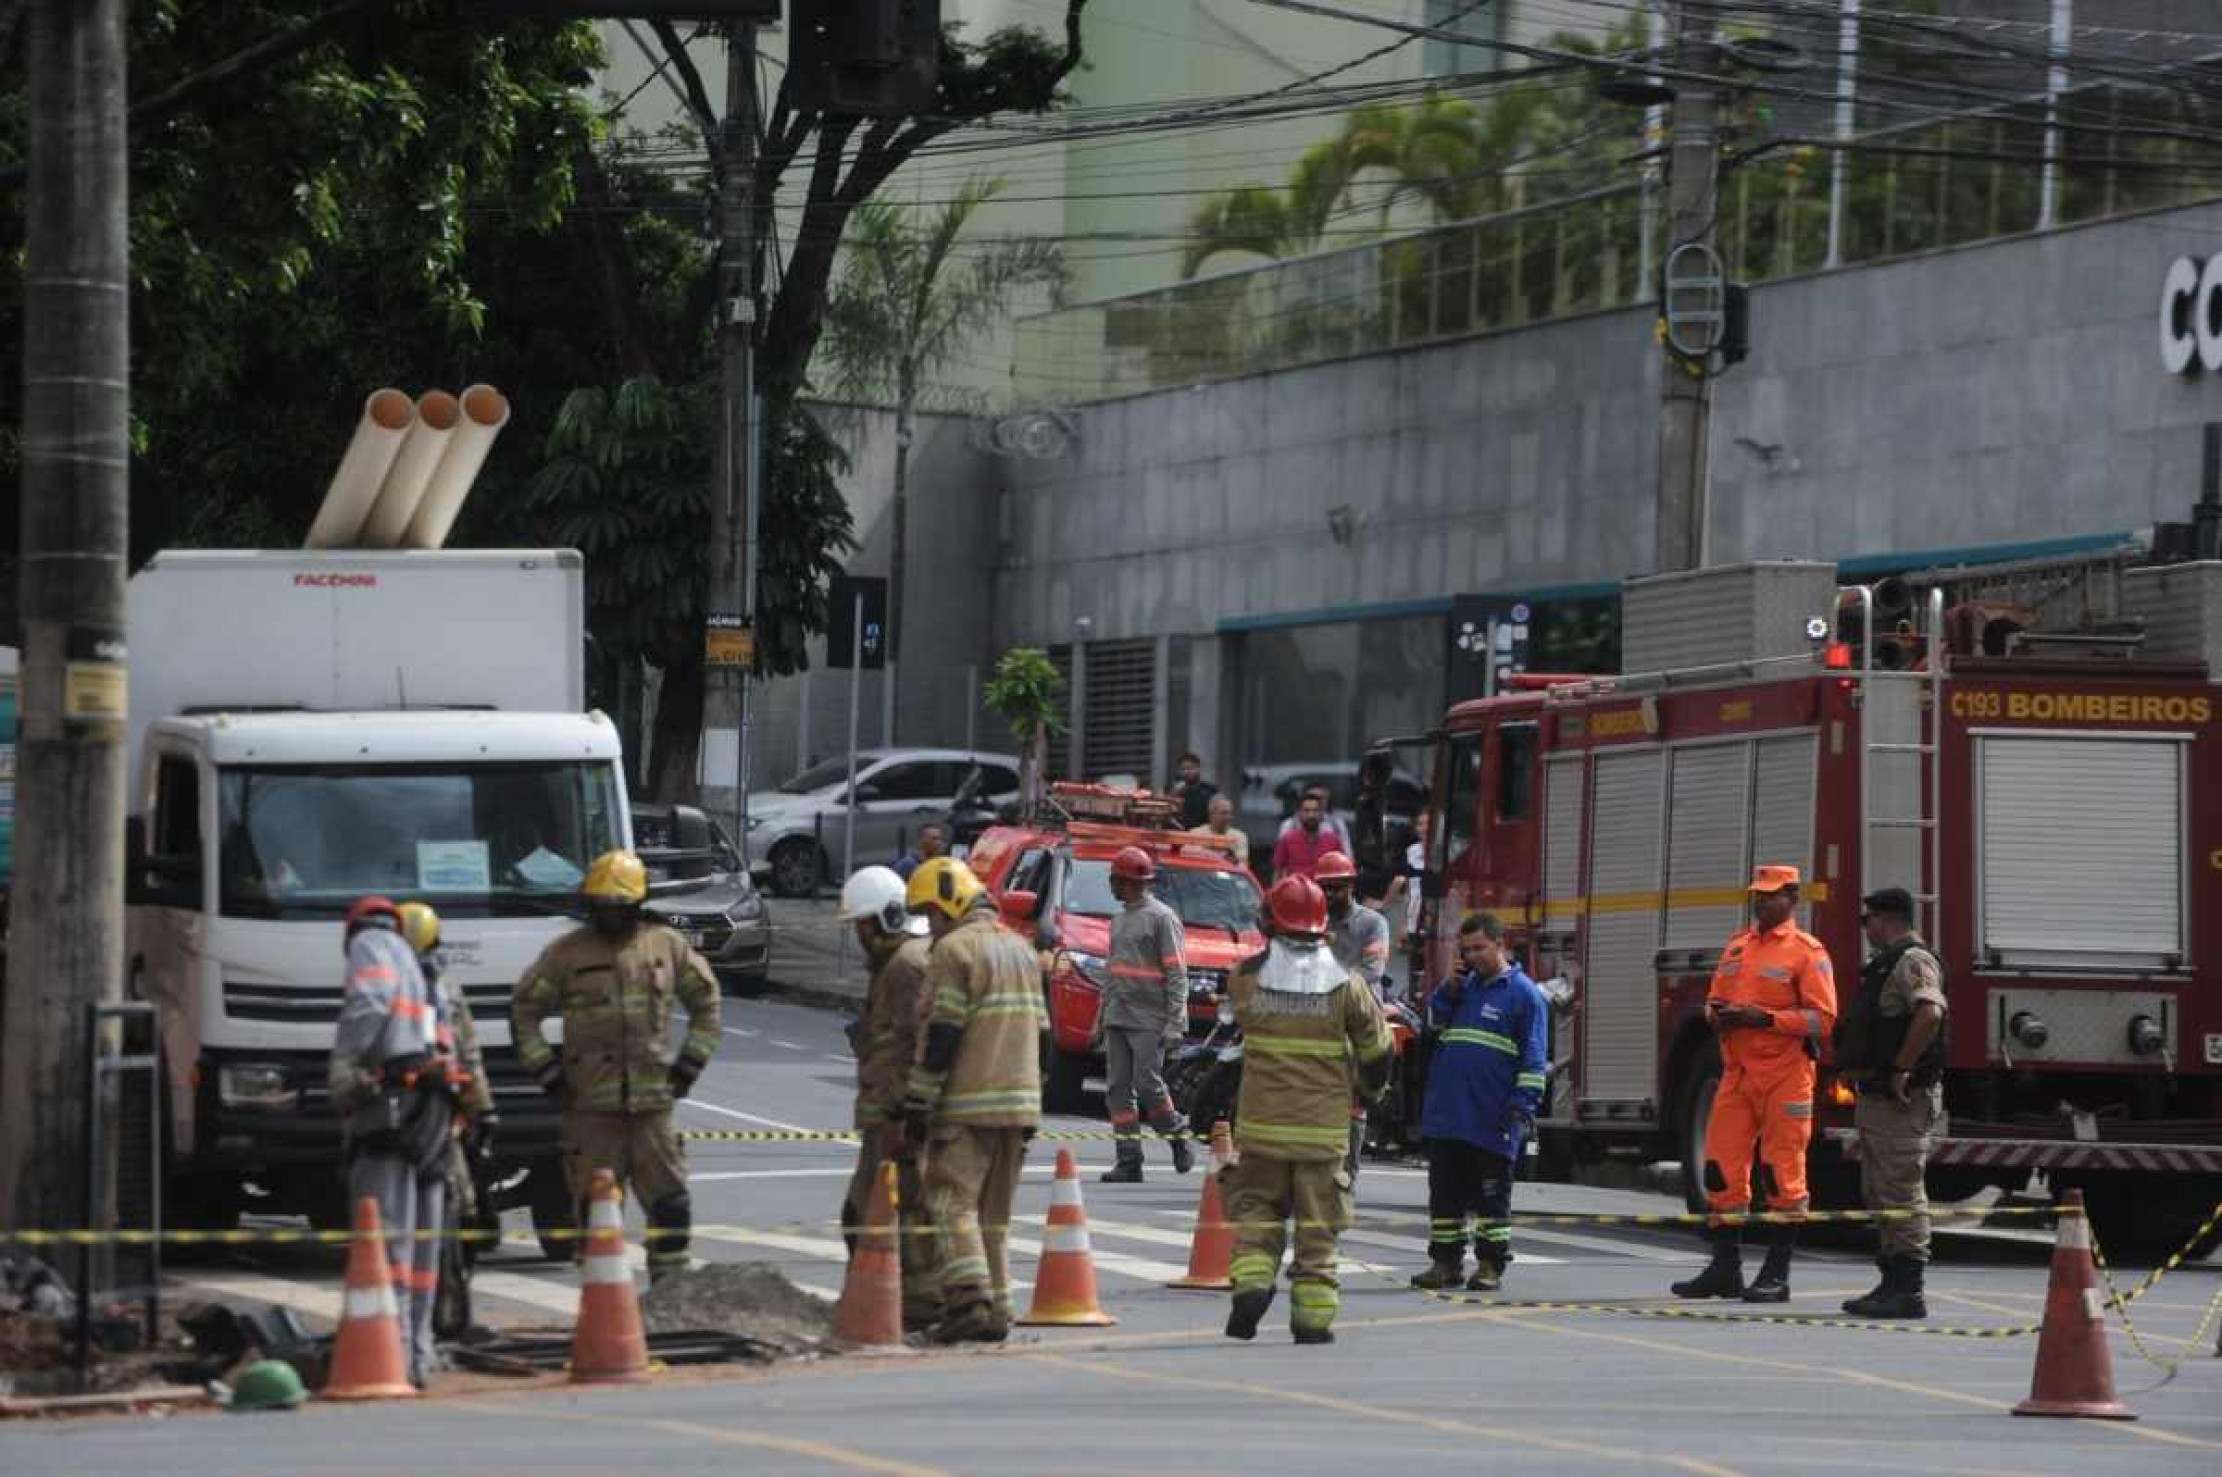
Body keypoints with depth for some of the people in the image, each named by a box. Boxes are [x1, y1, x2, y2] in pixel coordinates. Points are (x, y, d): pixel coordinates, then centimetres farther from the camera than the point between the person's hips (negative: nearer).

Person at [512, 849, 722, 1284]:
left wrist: (689, 1063, 9)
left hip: (652, 1101, 2)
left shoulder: (667, 947, 8)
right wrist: (546, 1071, -1)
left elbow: (705, 1003, 19)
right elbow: (524, 1011, 7)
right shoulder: (566, 954, 1)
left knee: (669, 1203, 2)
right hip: (590, 1105, -2)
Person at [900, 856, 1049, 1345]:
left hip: (967, 1106, -8)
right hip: (1019, 1102, 8)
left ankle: (970, 1300, -20)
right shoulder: (1021, 950, 18)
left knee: (953, 1202, -7)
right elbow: (1038, 1031, 20)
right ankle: (996, 1308, 10)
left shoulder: (954, 950, -9)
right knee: (994, 1210, 13)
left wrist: (917, 1105, -11)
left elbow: (941, 1036, -14)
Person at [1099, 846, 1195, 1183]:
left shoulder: (1161, 918, -8)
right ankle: (1129, 1162, 3)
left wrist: (1174, 1022, -16)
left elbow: (1177, 973, -11)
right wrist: (1105, 1012, 19)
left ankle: (1179, 1137, 12)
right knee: (1118, 1089, 2)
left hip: (1149, 1021, -8)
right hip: (1118, 1020, 8)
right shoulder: (1120, 919, 17)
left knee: (1148, 1085, -11)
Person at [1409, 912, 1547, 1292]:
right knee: (1445, 1195, 9)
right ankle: (1445, 1260, 15)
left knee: (1491, 1196, 2)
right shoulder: (1464, 986, 15)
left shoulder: (1523, 993, -4)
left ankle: (1491, 1265, 8)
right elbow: (1434, 1020, 12)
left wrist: (1522, 1105, -14)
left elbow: (1534, 1059, -7)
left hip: (1491, 1124, -6)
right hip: (1446, 1116, 6)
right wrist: (1451, 986, 0)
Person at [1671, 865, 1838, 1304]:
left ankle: (1777, 1275, 0)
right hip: (1737, 1073, 6)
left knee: (1781, 1175, -4)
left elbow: (1822, 1018, -10)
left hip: (1785, 1076, -6)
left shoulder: (1806, 952, -4)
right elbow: (1715, 997, 23)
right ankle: (1725, 1268, 10)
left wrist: (1765, 1018, -18)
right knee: (1722, 1167, 3)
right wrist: (1719, 1014, -1)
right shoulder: (1737, 947, 16)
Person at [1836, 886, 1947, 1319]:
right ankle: (1893, 1284, 19)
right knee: (1879, 1195, 14)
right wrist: (1857, 1071, 18)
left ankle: (1908, 1292, -11)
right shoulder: (1888, 963, 20)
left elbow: (1930, 1014, -30)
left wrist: (1901, 1071, -27)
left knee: (1901, 1193, -11)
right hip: (1875, 1100, 11)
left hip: (1902, 1100, -11)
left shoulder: (1913, 961, -13)